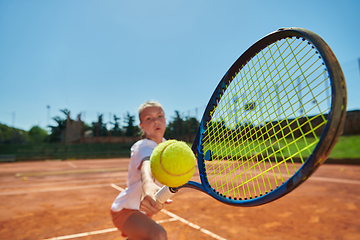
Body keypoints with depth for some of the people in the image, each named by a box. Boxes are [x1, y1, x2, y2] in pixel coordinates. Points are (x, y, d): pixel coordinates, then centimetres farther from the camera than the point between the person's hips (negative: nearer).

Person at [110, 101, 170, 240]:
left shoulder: (163, 144, 0)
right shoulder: (145, 146, -26)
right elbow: (147, 165, -51)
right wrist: (148, 185, -71)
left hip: (141, 210, 9)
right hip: (124, 209, -9)